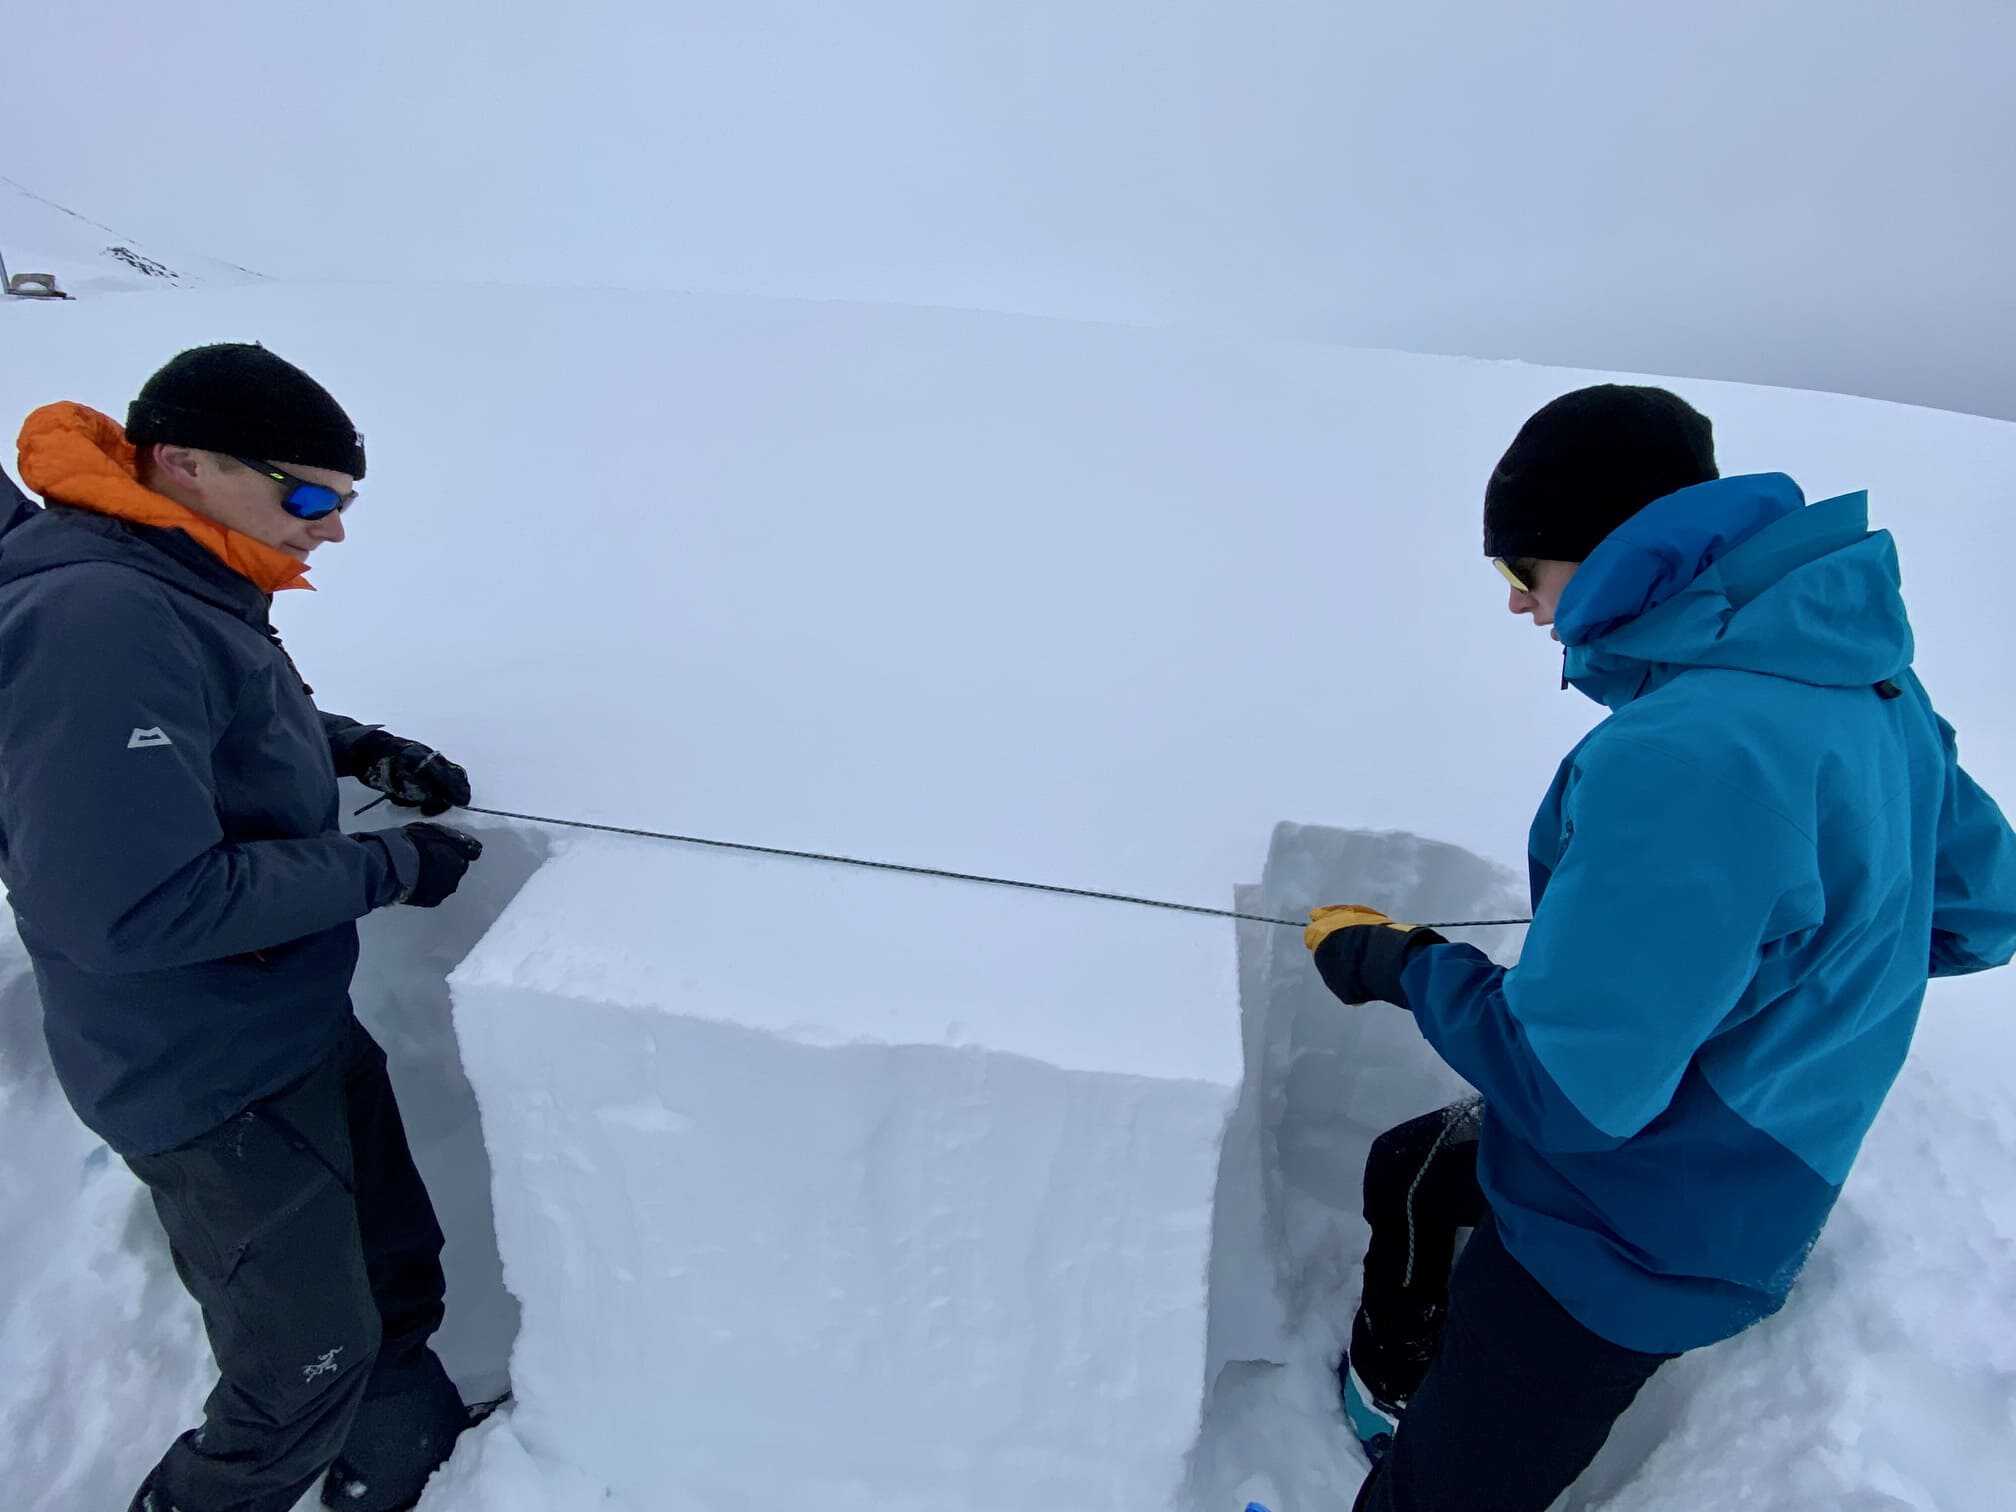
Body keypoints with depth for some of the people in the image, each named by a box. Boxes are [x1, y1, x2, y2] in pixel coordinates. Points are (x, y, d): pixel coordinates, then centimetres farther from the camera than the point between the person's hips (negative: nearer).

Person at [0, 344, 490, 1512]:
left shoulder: (186, 593, 2)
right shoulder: (97, 626, -28)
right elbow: (136, 907, -32)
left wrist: (356, 747, 4)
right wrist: (386, 868, -22)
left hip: (306, 1033, 9)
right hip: (212, 1086, -9)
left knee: (401, 1279, 25)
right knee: (306, 1377, 9)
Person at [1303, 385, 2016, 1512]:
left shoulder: (1684, 756, -36)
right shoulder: (1866, 673, -6)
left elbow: (1568, 1086, -31)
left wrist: (1394, 964, -15)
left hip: (1632, 1244, -9)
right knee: (1406, 1170, 31)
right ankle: (1391, 1387, 55)